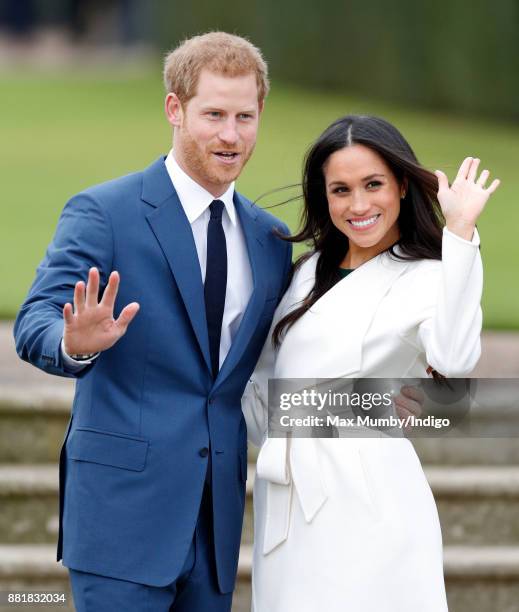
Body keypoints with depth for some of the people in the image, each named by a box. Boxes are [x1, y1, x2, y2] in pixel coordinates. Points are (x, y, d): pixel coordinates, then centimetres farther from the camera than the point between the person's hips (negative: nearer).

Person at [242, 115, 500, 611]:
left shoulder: (427, 278, -7)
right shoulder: (311, 271, 14)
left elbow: (453, 359, -28)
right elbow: (265, 373, 26)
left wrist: (459, 231, -29)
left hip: (365, 500, -6)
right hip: (285, 502, 6)